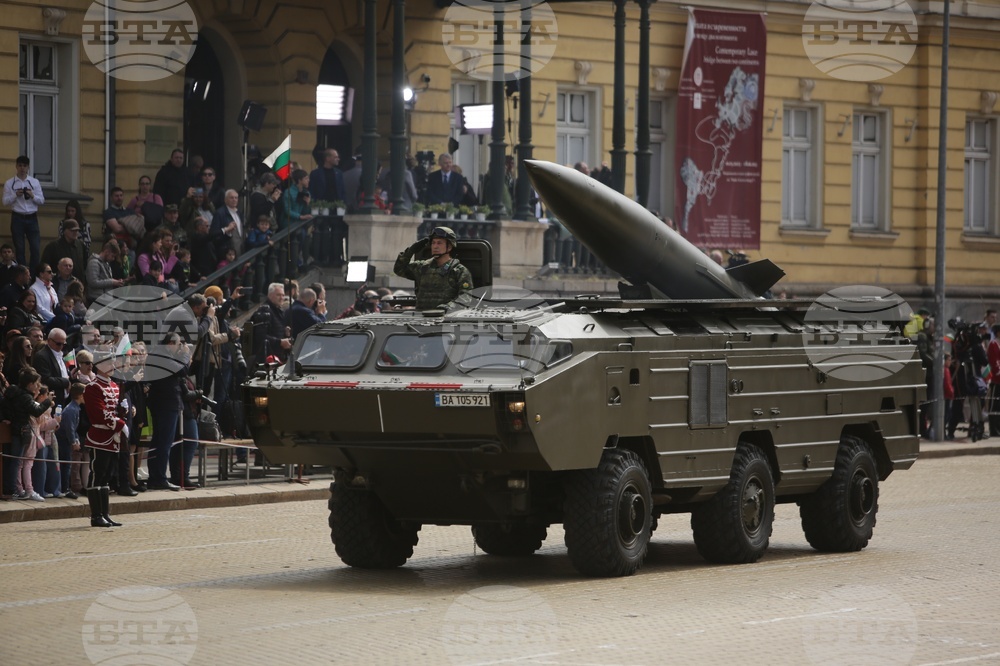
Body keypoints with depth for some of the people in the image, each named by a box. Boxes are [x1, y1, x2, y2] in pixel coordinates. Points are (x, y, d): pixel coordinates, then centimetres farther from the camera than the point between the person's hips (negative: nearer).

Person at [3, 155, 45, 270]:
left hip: (32, 218, 1)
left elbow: (41, 200, 6)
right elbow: (5, 202, 0)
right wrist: (15, 195, -16)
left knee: (36, 248, -4)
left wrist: (32, 196, -13)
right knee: (19, 249, 3)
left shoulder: (35, 182, 7)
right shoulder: (9, 183, 3)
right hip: (17, 218, -1)